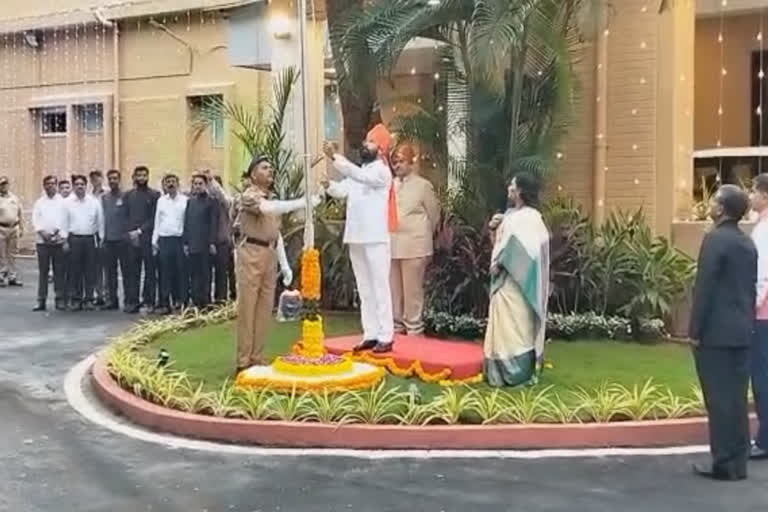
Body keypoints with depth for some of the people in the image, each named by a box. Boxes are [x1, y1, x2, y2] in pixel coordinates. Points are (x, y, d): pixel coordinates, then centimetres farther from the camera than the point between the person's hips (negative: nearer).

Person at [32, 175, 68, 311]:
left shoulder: (62, 202, 5)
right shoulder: (39, 202, 11)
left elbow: (66, 220, -1)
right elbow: (35, 221, 3)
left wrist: (63, 236, -12)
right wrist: (42, 232, -13)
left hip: (59, 241, -1)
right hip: (43, 241, 2)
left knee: (59, 272, 1)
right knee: (43, 272, 3)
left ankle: (60, 300, 6)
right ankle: (41, 301, 7)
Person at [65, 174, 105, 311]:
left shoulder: (94, 202, 6)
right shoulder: (68, 202, 4)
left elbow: (100, 221, 8)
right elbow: (64, 222, 4)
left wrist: (100, 239, 4)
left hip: (90, 239, 1)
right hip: (74, 239, -1)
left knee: (90, 270, 2)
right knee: (75, 270, 0)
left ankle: (89, 299, 10)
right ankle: (75, 299, 6)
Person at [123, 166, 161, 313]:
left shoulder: (155, 195, 4)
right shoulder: (128, 195, 13)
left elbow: (154, 217, -2)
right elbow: (125, 216, 10)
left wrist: (140, 231, -9)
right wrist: (130, 232, -4)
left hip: (148, 238, -2)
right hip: (132, 239, 2)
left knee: (150, 270, 1)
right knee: (132, 271, 1)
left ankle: (149, 301, 6)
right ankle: (132, 301, 3)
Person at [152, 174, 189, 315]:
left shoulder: (185, 200, 0)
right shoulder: (161, 201, 11)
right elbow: (157, 222, 13)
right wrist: (154, 240, 7)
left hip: (180, 240, -3)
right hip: (164, 240, 3)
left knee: (180, 272, 1)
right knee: (165, 273, 3)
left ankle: (180, 301, 10)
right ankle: (164, 303, 6)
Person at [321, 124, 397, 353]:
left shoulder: (382, 171, -7)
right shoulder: (357, 171, 17)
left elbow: (360, 176, -26)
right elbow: (342, 190, 4)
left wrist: (335, 157, -32)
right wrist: (329, 185, -18)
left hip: (376, 239, -8)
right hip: (355, 239, 8)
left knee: (379, 288, -5)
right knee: (364, 289, 10)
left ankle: (386, 337, -3)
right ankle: (370, 334, 15)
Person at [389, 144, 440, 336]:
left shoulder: (423, 185, -1)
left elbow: (434, 214, 6)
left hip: (414, 246, -5)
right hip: (391, 244, 5)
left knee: (412, 290, -2)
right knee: (393, 289, 10)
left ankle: (414, 329, 6)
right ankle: (396, 326, 20)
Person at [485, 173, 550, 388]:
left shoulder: (528, 217, -15)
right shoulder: (512, 214, 14)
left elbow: (523, 249, -24)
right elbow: (501, 243, 20)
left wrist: (500, 263, -18)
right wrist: (494, 229, 1)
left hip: (515, 283, -9)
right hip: (505, 280, 9)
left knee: (515, 327, -5)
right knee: (506, 326, 12)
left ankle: (519, 373, 2)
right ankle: (506, 370, 19)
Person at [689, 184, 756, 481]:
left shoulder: (715, 239, -12)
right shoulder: (748, 244, 12)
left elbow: (704, 288, -15)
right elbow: (751, 289, 14)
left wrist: (695, 330, -11)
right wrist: (746, 325, 19)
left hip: (715, 333, -8)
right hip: (740, 333, 8)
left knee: (719, 399, -3)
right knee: (736, 399, 10)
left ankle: (725, 464, 0)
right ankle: (737, 462, 14)